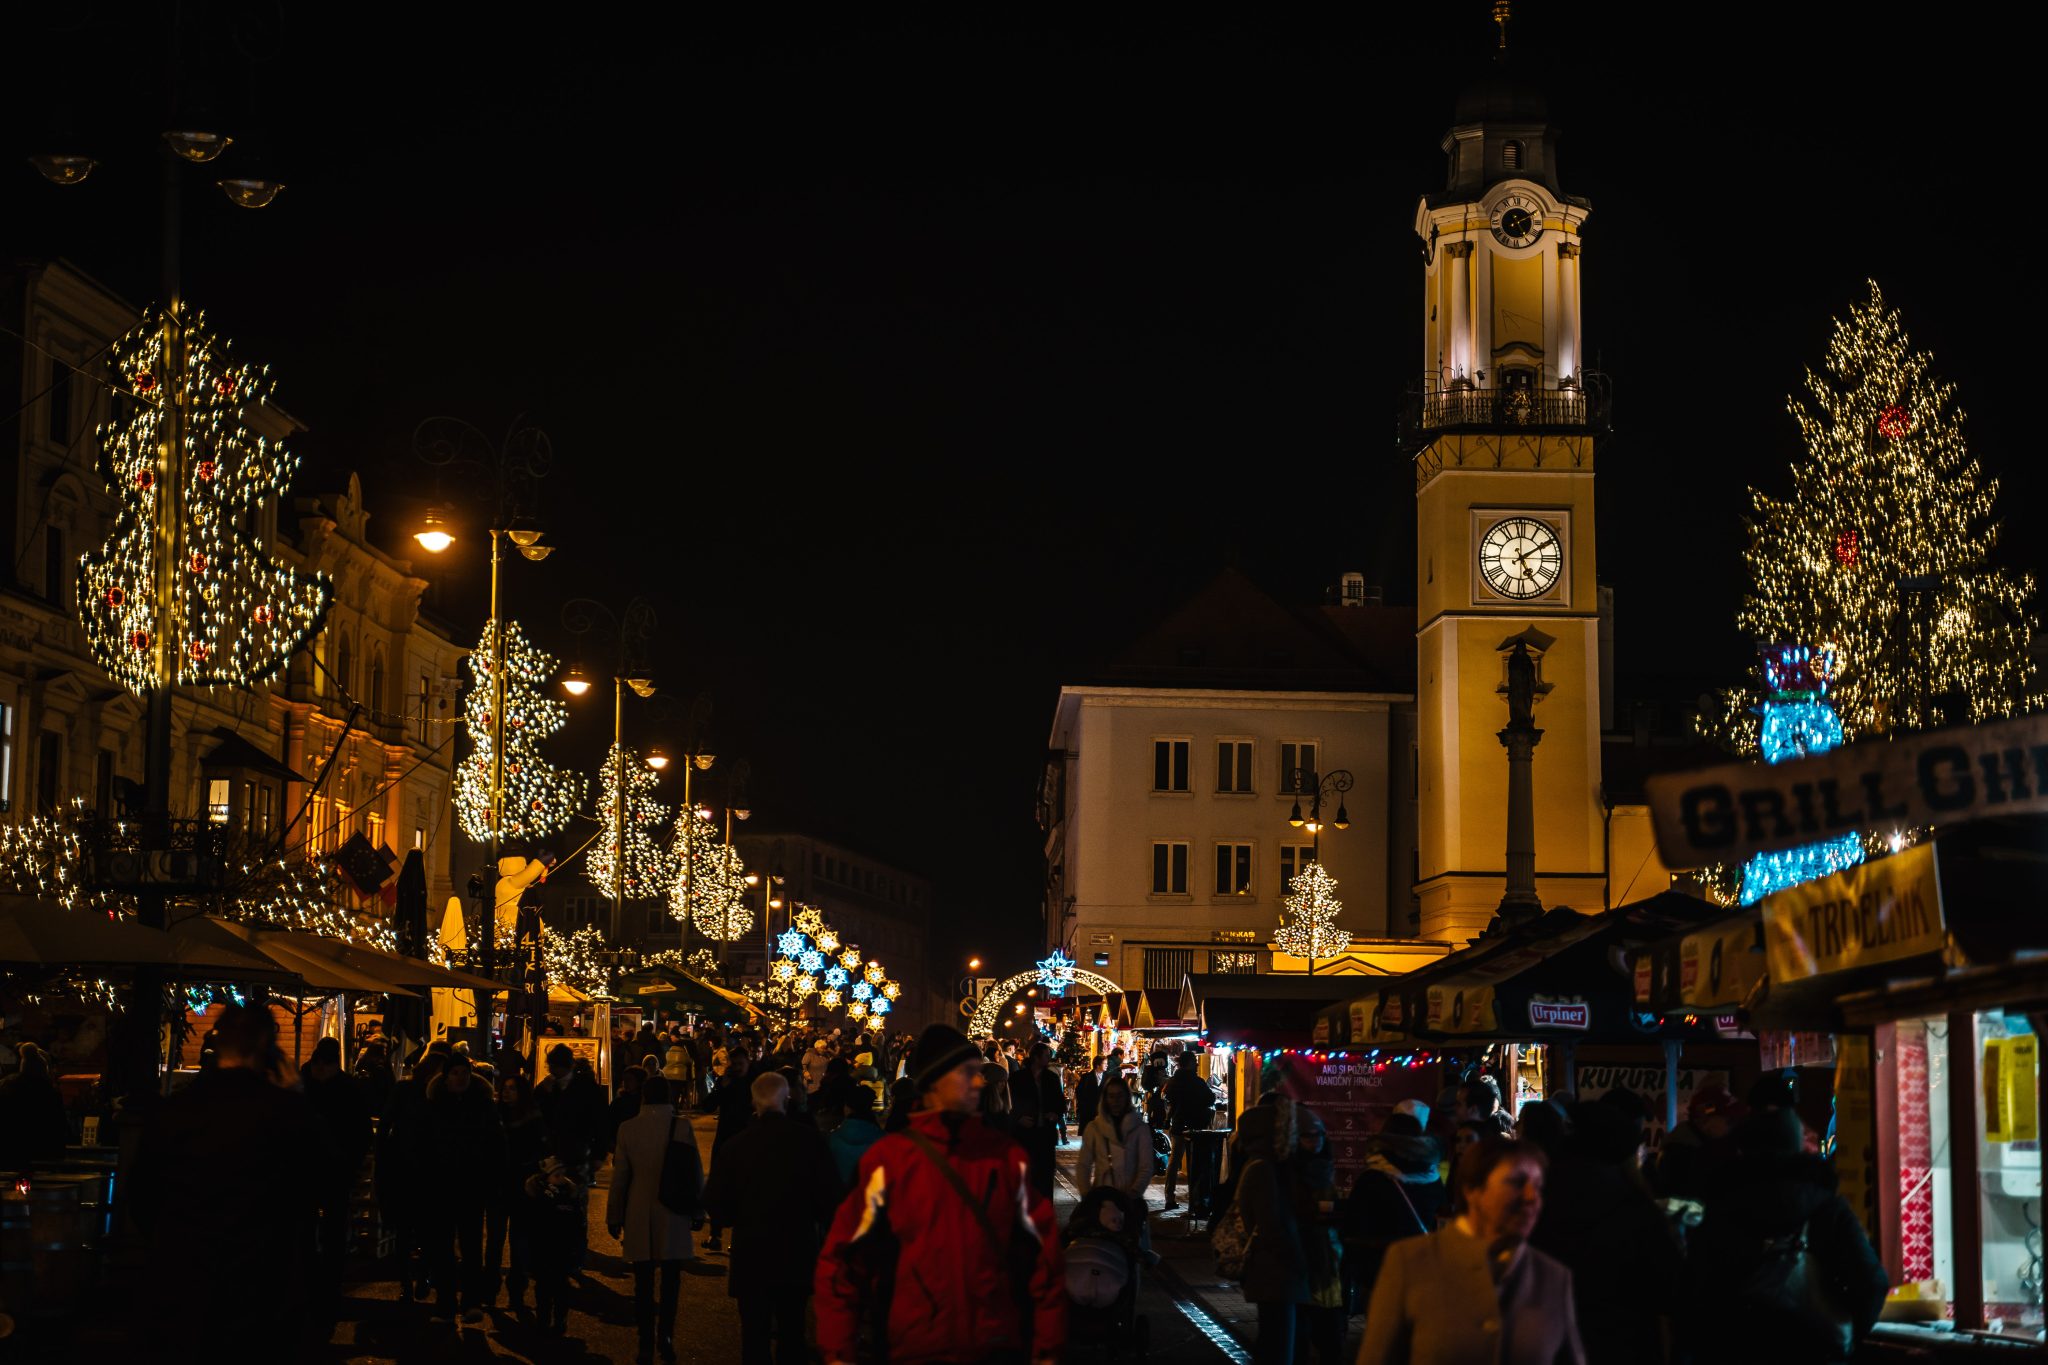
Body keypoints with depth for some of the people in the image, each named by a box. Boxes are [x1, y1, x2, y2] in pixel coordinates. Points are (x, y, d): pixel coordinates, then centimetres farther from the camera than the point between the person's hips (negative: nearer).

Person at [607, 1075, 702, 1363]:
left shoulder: (628, 1128, -5)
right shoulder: (682, 1126, -9)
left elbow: (620, 1175, -1)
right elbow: (696, 1169, -4)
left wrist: (614, 1217, 8)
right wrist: (698, 1208, 9)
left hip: (639, 1217, 1)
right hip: (673, 1217, -1)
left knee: (644, 1283, 7)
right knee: (671, 1280, 12)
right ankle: (665, 1334, 1)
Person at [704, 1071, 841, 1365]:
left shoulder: (737, 1144, -9)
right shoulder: (809, 1140, -12)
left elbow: (714, 1200, -8)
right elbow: (830, 1196, -10)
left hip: (751, 1252, 0)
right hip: (797, 1251, 1)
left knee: (754, 1333, 7)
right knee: (792, 1333, 14)